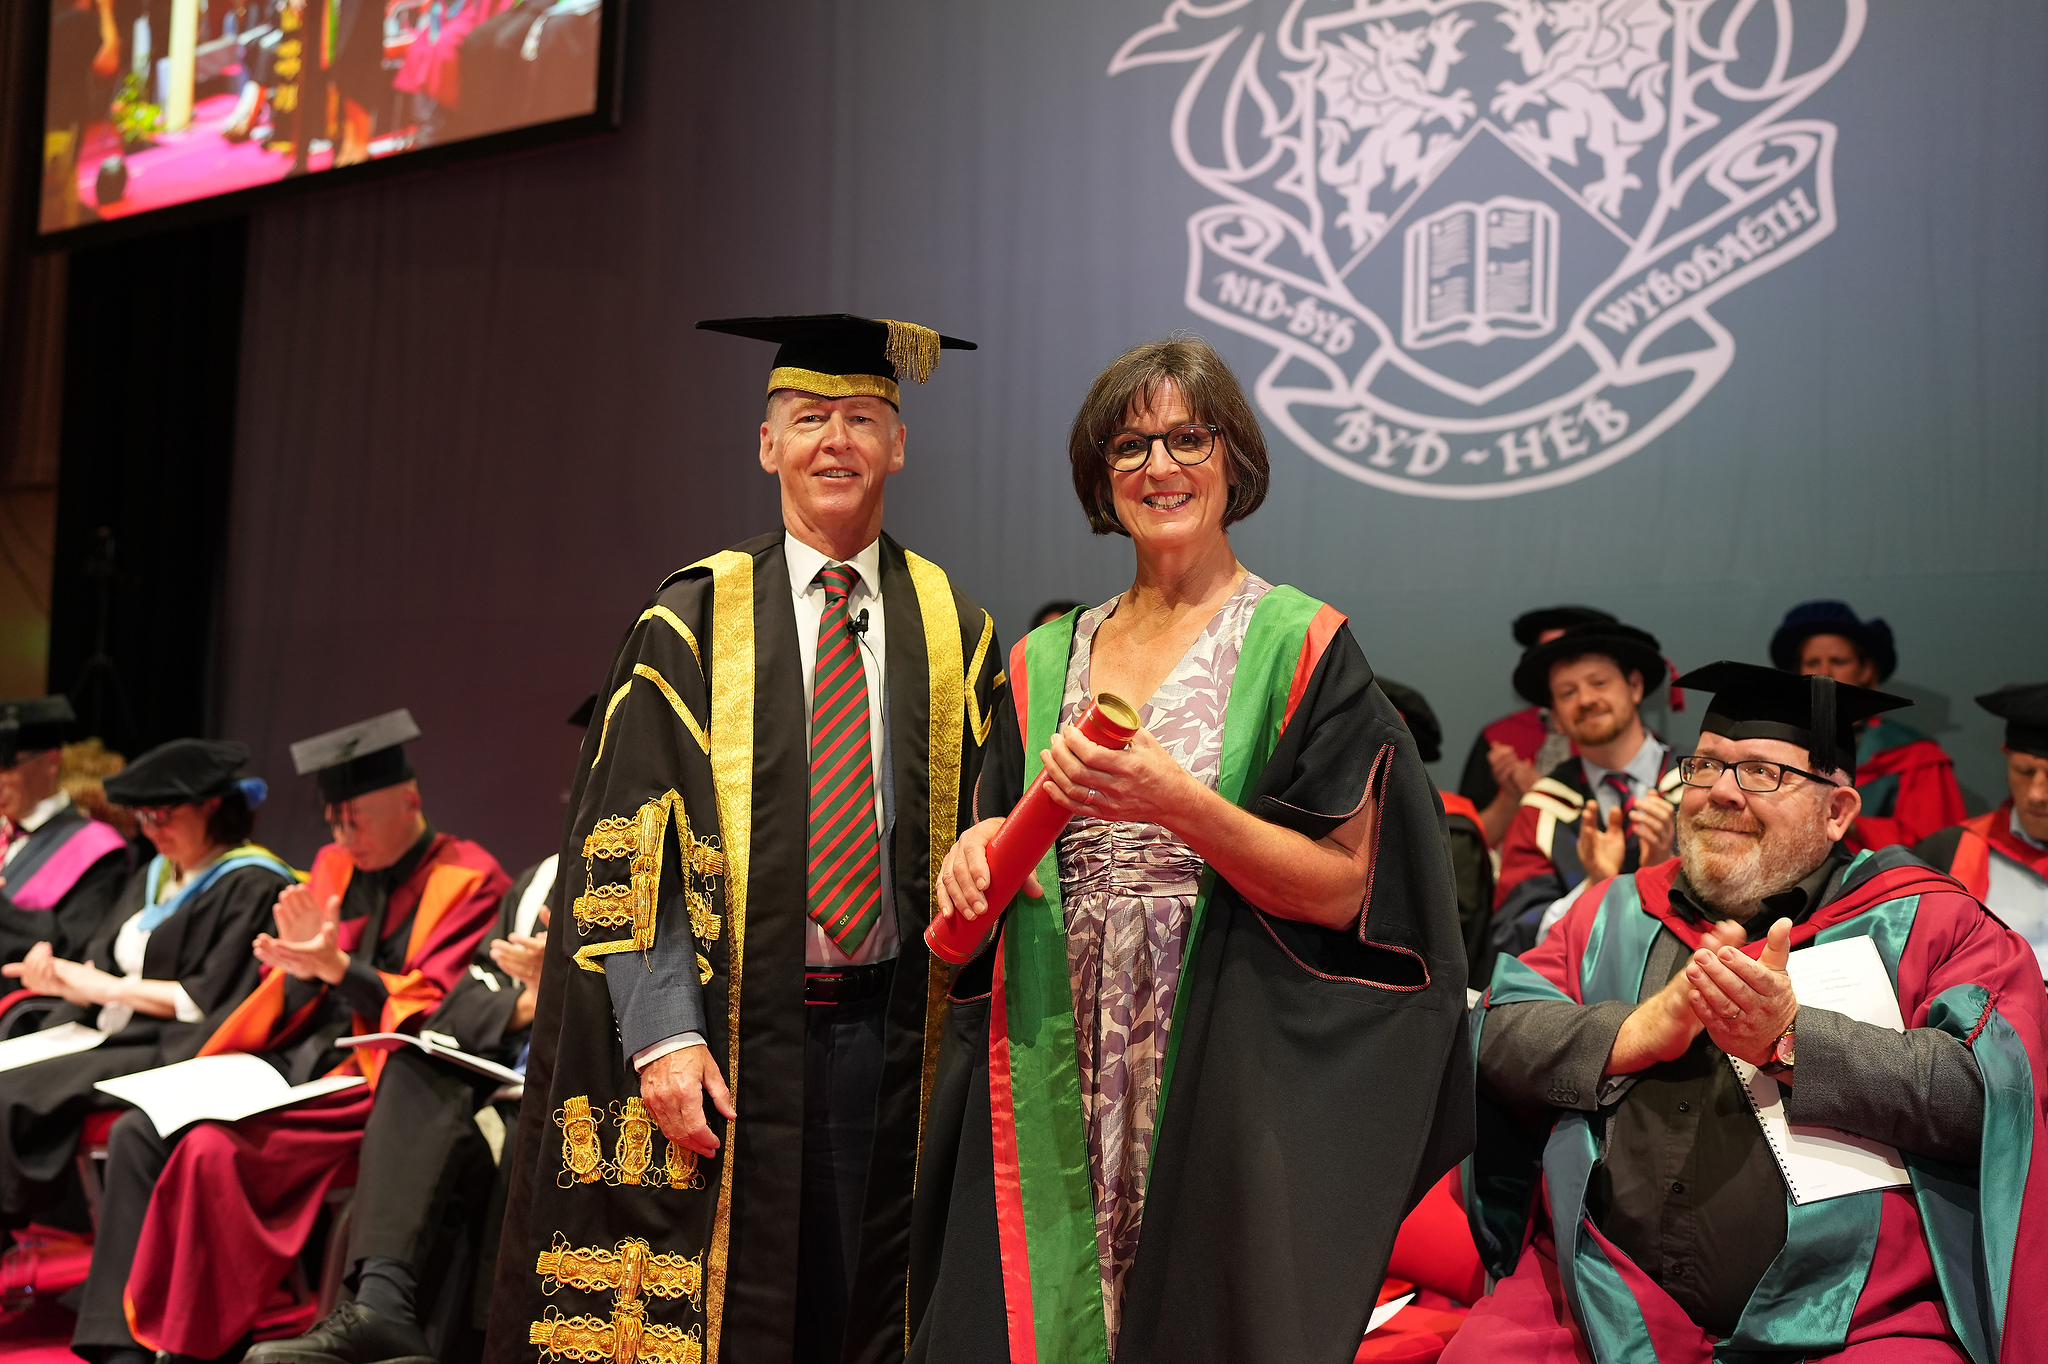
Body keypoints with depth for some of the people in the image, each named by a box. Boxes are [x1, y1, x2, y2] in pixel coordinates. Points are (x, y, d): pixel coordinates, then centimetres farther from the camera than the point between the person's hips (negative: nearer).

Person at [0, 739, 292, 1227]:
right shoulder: (154, 877, 17)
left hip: (170, 1056, -8)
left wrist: (110, 988, -11)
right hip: (111, 1037, 8)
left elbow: (211, 1000, -15)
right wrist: (56, 973, -8)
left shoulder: (253, 887, -10)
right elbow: (103, 962, 14)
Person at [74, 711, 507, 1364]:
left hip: (373, 1080, -7)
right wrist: (298, 969, -10)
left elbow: (438, 1012, -12)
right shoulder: (334, 868, 15)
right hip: (294, 1059, 8)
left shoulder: (468, 880, -6)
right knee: (139, 1131, -11)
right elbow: (287, 1003, 14)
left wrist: (337, 967, -22)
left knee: (210, 1150, -26)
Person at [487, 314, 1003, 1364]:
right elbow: (628, 846, -3)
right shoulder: (692, 626, 2)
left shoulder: (954, 632, 8)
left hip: (890, 1039, 2)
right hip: (730, 1041, -1)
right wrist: (664, 1034, -13)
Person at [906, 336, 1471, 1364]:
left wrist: (1177, 804, -20)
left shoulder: (1298, 645, -2)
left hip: (1227, 1076, -3)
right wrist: (983, 851, -6)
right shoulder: (1044, 662, 11)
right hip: (1059, 1083, 4)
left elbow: (1343, 890, -8)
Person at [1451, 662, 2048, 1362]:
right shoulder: (1616, 913, 16)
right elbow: (1492, 1040, 5)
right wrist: (1642, 1030, -10)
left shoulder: (1924, 922, 7)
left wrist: (1791, 1040, -18)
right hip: (1607, 1298, 2)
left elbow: (1990, 1087, -9)